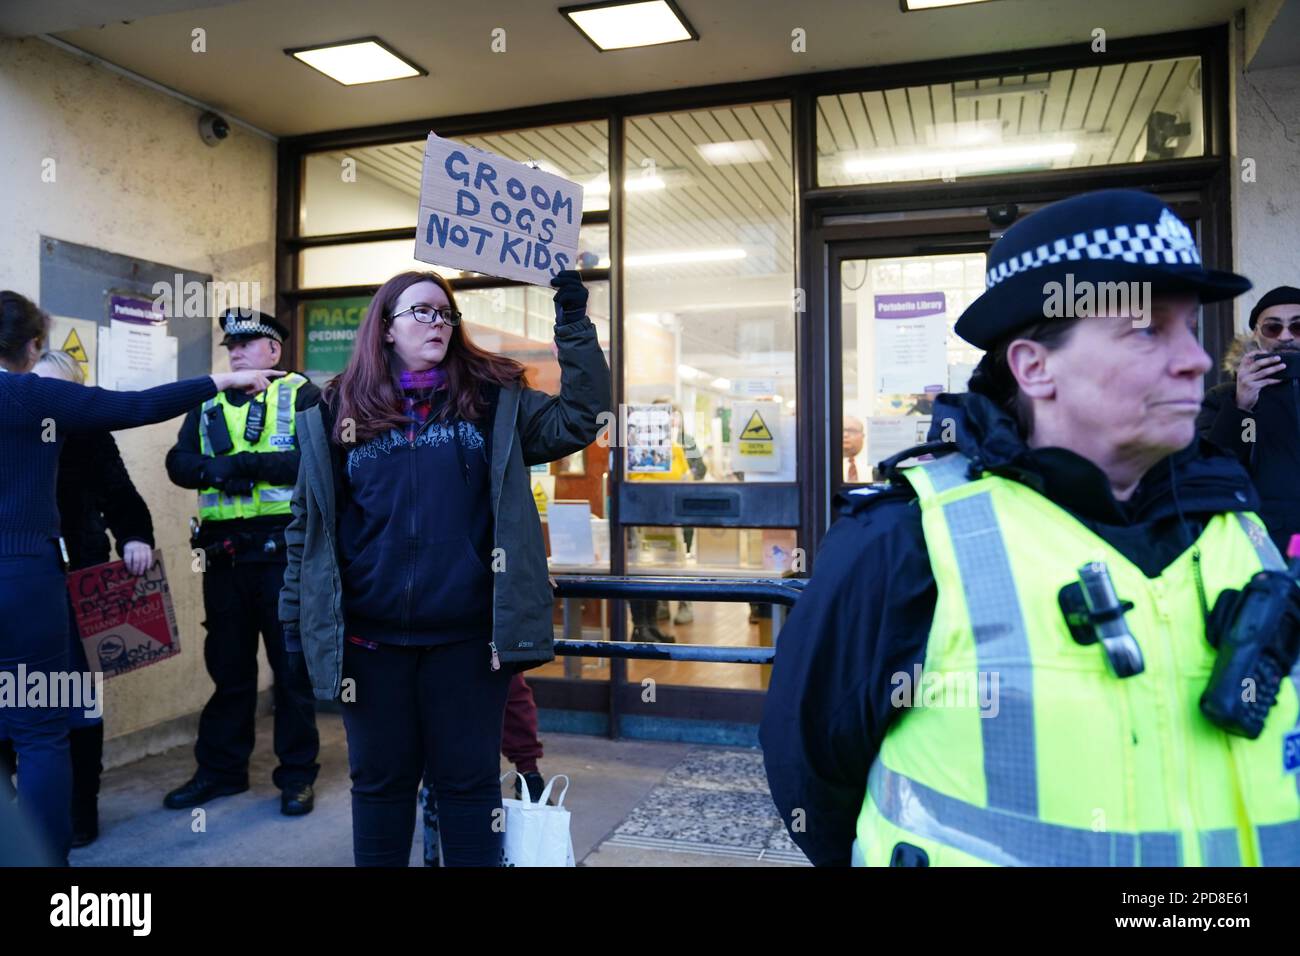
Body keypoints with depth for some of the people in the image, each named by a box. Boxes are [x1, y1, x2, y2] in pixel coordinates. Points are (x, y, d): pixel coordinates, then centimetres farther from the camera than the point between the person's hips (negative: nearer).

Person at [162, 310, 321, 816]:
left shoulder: (301, 395, 2)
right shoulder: (207, 403, 17)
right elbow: (179, 462, 6)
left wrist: (249, 463, -17)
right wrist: (212, 469, -14)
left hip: (282, 547, -4)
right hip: (223, 551, 5)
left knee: (292, 664, 4)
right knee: (228, 664, 13)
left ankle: (297, 774, 14)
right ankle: (220, 769, 25)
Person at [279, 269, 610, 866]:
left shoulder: (491, 400, 5)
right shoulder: (340, 412, 4)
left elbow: (577, 421, -4)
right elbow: (308, 523, 7)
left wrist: (573, 321, -9)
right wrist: (296, 622, 4)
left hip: (467, 635, -1)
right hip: (371, 637, 1)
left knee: (468, 782, 10)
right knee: (380, 782, 15)